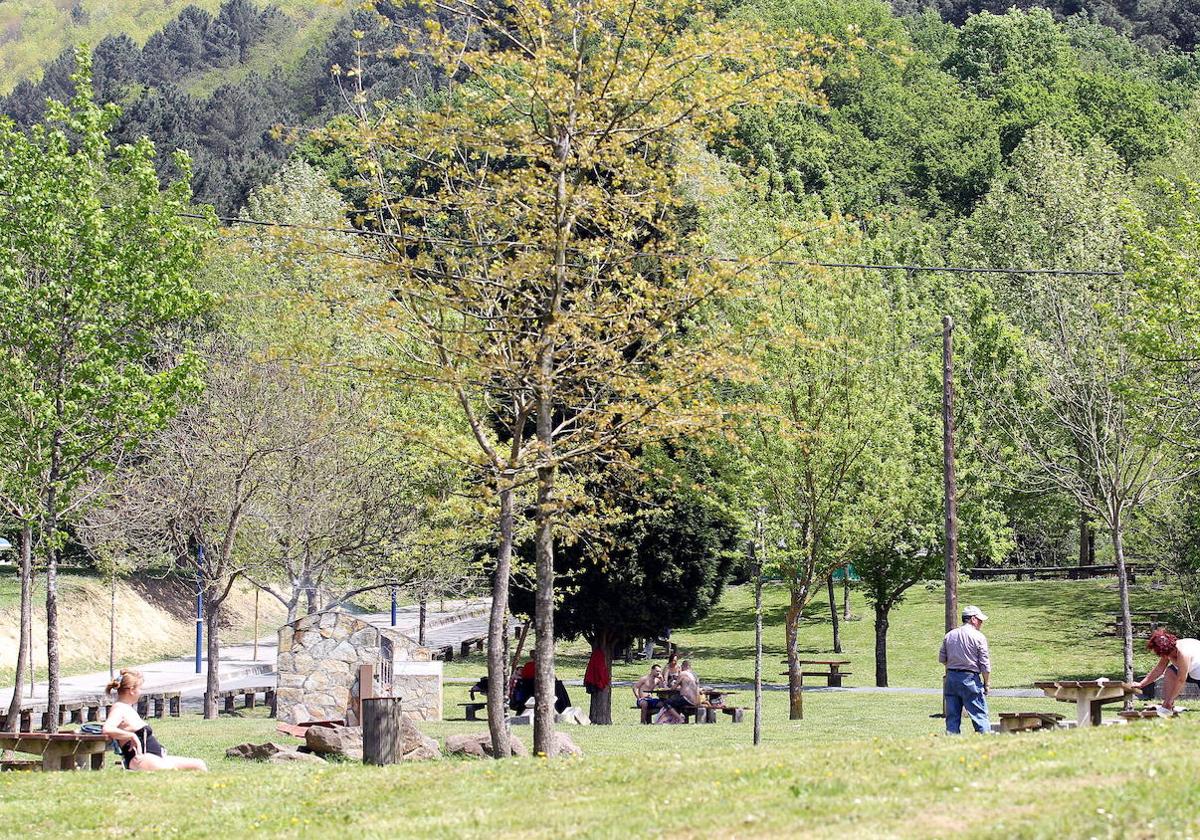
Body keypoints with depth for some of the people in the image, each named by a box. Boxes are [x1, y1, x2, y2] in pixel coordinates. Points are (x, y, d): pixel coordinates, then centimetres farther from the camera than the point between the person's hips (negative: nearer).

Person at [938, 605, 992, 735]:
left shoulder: (949, 635, 10)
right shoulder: (978, 637, -6)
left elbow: (941, 659, 12)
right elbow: (985, 665, -6)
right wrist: (986, 684, 3)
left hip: (951, 677, 5)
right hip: (970, 678, -5)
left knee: (952, 716, 7)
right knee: (980, 715, -2)